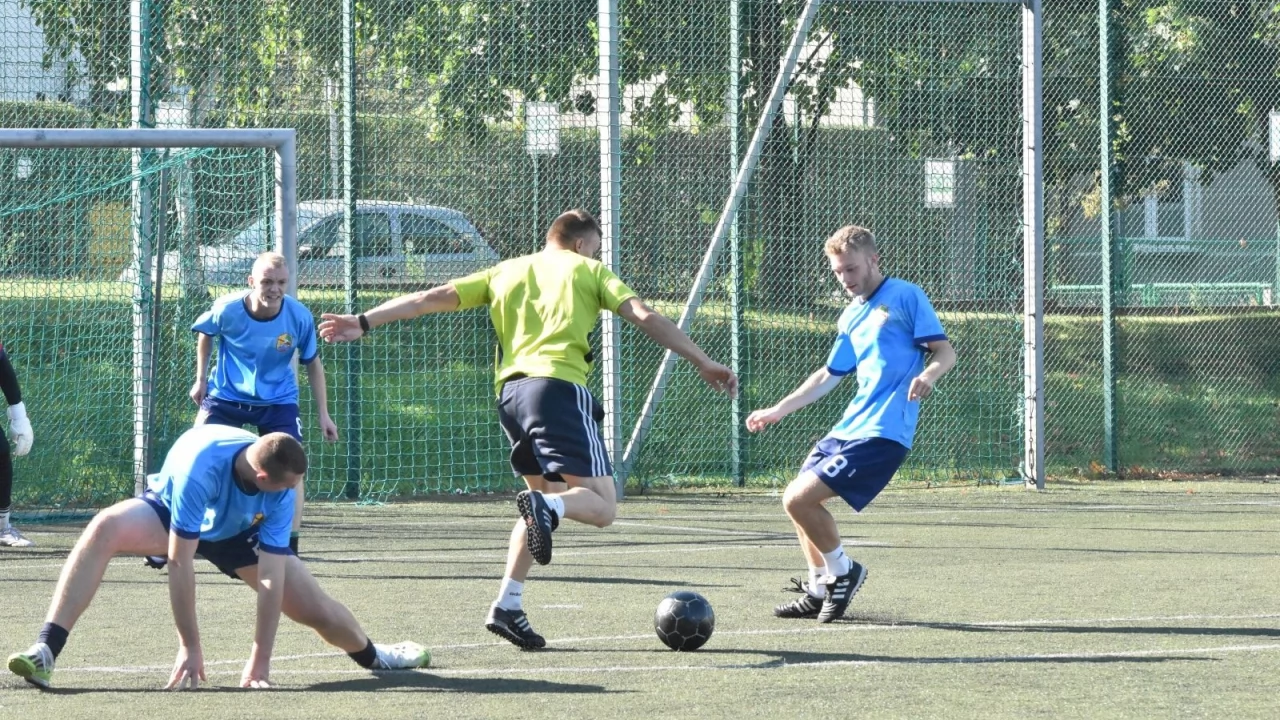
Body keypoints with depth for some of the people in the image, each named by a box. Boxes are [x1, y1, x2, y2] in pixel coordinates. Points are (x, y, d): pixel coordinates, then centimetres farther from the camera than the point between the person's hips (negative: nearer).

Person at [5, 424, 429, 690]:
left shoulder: (281, 492, -31)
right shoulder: (201, 465, -43)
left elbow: (271, 579, -28)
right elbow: (180, 562, -38)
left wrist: (260, 661, -30)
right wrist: (190, 647, -35)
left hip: (241, 533, 3)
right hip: (170, 512, -3)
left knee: (317, 609, -2)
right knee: (104, 529, -36)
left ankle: (372, 655, 35)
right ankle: (44, 654, -39)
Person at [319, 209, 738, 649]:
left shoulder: (505, 272, 24)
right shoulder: (589, 270, 13)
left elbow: (432, 298, 18)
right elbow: (646, 319, 3)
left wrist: (364, 323, 20)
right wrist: (703, 363, 5)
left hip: (510, 390, 6)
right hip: (560, 385, -5)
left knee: (548, 499, 21)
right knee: (601, 507, -5)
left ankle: (507, 606, 7)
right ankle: (546, 508, -39)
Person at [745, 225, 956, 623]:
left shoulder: (905, 297, -4)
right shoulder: (851, 316, 19)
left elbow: (945, 351, -9)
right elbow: (829, 376, 28)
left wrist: (928, 375, -31)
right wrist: (779, 410, 25)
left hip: (883, 433, -9)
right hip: (849, 426, 9)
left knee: (800, 499, -16)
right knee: (797, 498, 12)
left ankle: (842, 571, 4)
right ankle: (819, 588, 22)